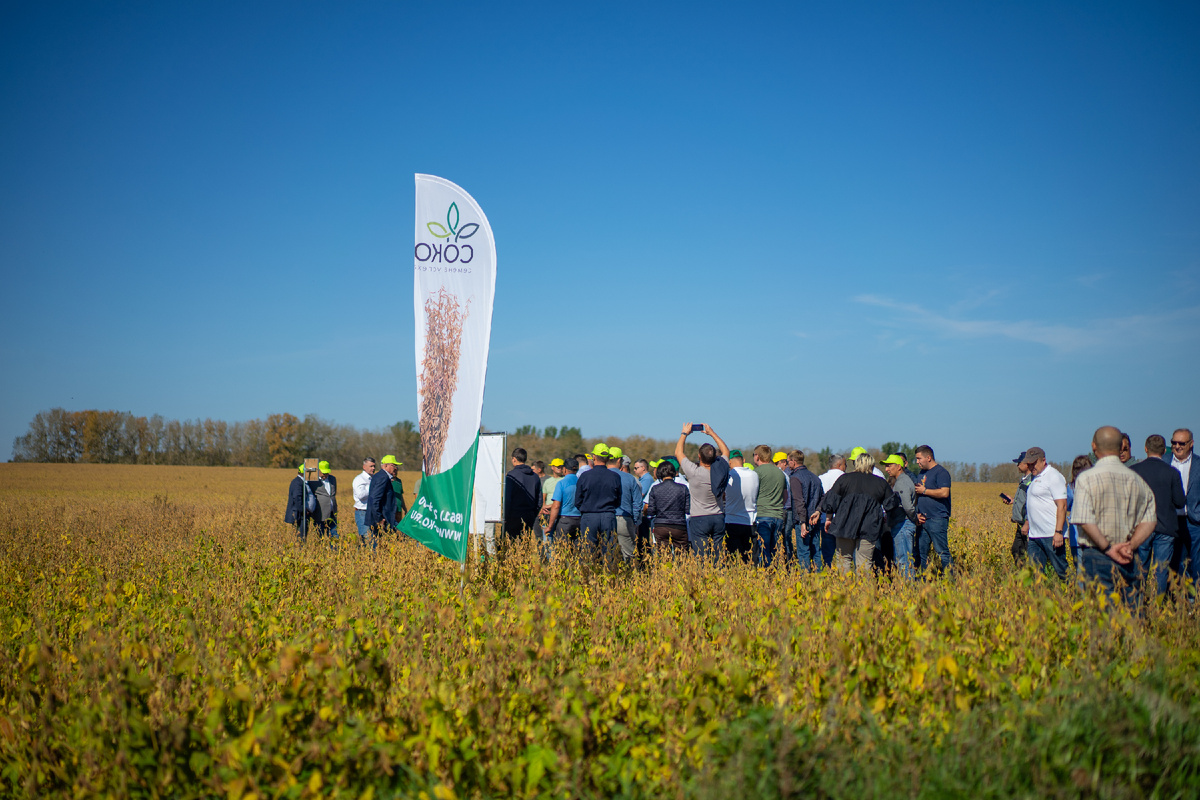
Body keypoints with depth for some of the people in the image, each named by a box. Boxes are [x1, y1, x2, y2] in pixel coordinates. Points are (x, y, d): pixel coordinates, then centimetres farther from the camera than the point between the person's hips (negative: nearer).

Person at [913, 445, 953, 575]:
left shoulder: (941, 472, -7)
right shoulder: (922, 473, 20)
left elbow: (944, 493, -20)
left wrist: (924, 491, -11)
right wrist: (917, 513, 9)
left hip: (937, 520, -8)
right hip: (923, 520, 8)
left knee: (942, 552, -8)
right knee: (921, 553, 7)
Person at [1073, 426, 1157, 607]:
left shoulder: (1086, 478, -7)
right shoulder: (1136, 480, 10)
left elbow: (1085, 521, -16)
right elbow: (1150, 520, 5)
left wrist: (1107, 548, -10)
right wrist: (1131, 545, -3)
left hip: (1097, 556, -5)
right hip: (1128, 559, 5)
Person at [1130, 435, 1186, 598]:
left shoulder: (1133, 470, -5)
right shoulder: (1172, 473, -6)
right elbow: (1180, 502, -5)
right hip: (1166, 528, -1)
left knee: (1139, 569, 11)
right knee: (1161, 571, 6)